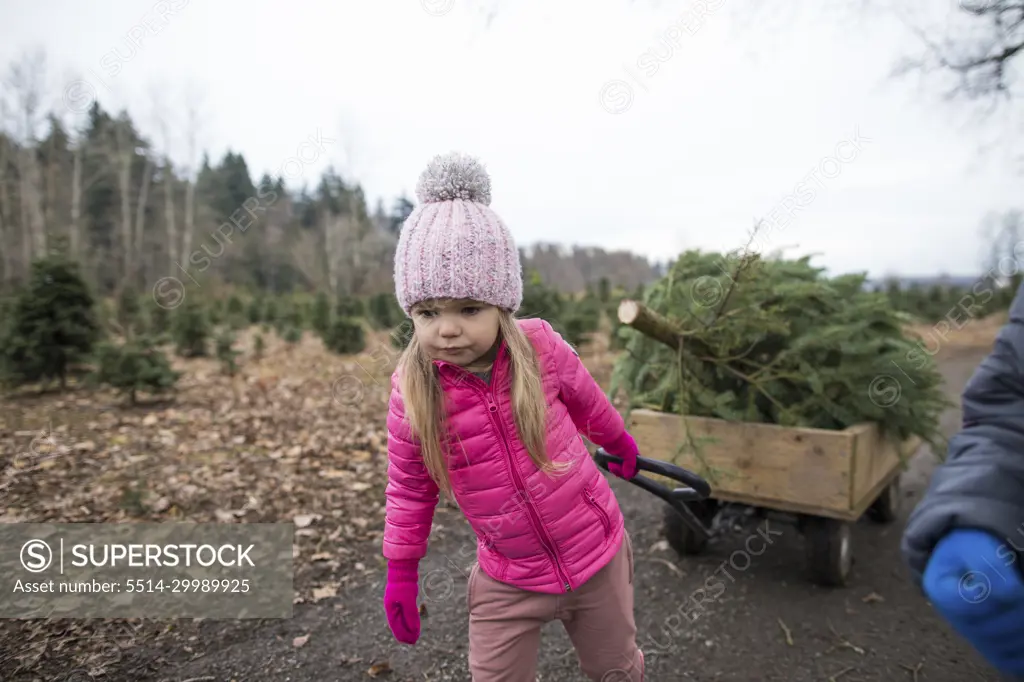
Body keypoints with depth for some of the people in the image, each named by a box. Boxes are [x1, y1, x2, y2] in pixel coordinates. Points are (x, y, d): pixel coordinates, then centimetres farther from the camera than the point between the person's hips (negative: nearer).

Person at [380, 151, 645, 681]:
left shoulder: (540, 347, -18)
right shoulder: (413, 389, -17)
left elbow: (587, 402, 3)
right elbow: (409, 485, -3)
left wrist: (619, 443, 21)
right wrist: (401, 570, 2)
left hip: (597, 555, 1)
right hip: (507, 582, 0)